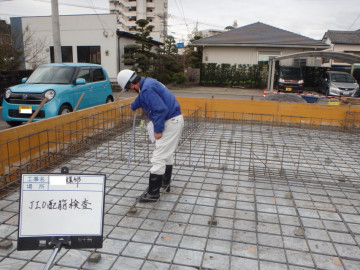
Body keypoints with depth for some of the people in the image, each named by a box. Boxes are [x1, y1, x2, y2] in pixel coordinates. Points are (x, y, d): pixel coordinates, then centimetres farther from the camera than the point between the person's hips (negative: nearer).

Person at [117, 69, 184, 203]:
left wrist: (157, 130, -17)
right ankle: (165, 183, 37)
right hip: (175, 119, 11)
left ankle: (153, 193, 2)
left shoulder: (147, 89, -21)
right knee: (167, 154, 22)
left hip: (171, 122, -11)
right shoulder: (147, 82, 12)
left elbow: (161, 110, -28)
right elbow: (140, 98, 35)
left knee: (158, 158, -6)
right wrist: (133, 107, 53)